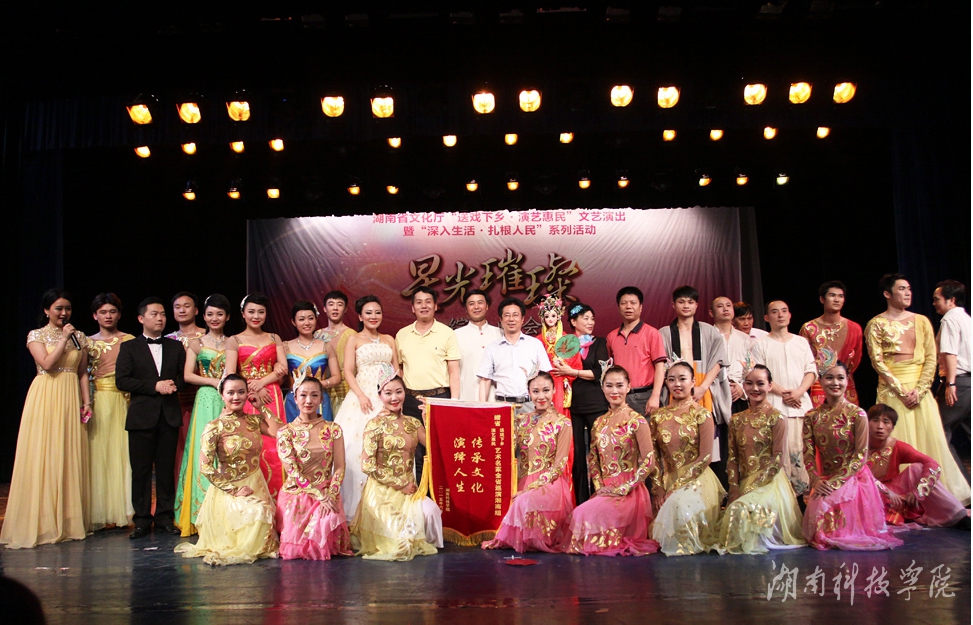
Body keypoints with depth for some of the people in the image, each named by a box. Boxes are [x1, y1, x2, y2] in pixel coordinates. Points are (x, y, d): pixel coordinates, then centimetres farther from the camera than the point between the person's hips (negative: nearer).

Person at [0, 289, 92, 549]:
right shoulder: (36, 335, 2)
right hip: (45, 398, -3)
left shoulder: (79, 337, 12)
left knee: (71, 458, 4)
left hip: (72, 400, 3)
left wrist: (86, 401, 3)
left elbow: (83, 372, 11)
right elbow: (47, 364, -13)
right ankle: (42, 523, 3)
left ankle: (70, 520, 11)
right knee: (42, 457, -3)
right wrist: (64, 339, -10)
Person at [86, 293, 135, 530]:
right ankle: (99, 513, 8)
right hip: (96, 402, 2)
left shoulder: (129, 341, 5)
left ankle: (123, 511, 5)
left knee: (122, 453, -2)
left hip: (123, 402, -2)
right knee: (97, 455, 1)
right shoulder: (88, 342, 12)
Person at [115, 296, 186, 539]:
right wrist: (155, 386, -12)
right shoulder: (129, 348, 6)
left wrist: (174, 384, -10)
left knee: (166, 469, 5)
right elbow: (121, 380, -5)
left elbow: (185, 375, 12)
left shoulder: (175, 347, 15)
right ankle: (142, 520, 9)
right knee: (141, 470, 0)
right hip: (142, 416, -2)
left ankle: (165, 517, 13)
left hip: (169, 415, 2)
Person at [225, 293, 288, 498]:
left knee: (272, 448, -3)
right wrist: (252, 392, -12)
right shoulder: (234, 341, 8)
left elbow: (283, 369, 2)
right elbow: (230, 376, -3)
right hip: (246, 401, -1)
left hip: (272, 399, 2)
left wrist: (261, 383, -11)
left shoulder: (274, 339, 14)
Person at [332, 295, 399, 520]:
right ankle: (357, 506, 0)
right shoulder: (354, 340, 7)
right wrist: (361, 395, -16)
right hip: (363, 396, -3)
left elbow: (396, 370, 14)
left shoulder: (389, 340, 16)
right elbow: (348, 372, -2)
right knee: (358, 445, -8)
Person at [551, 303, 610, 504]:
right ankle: (579, 500, 9)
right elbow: (559, 370, 13)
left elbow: (600, 372, -3)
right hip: (573, 403, 1)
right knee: (576, 452, 2)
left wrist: (572, 372, -6)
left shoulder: (599, 343, 9)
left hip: (596, 403, -1)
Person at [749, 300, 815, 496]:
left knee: (802, 450, 0)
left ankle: (803, 490, 7)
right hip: (774, 404, -3)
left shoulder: (801, 342, 17)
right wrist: (782, 393, -11)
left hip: (801, 403, 3)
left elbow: (811, 370, 10)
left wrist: (799, 392, -7)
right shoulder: (761, 344, 6)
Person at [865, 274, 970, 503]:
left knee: (930, 439, 1)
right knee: (898, 444, -2)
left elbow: (931, 359, 4)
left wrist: (919, 390, -8)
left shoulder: (921, 321, 10)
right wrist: (900, 390, -13)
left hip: (920, 390, 3)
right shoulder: (876, 324, 0)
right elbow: (877, 360, -7)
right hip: (891, 390, -3)